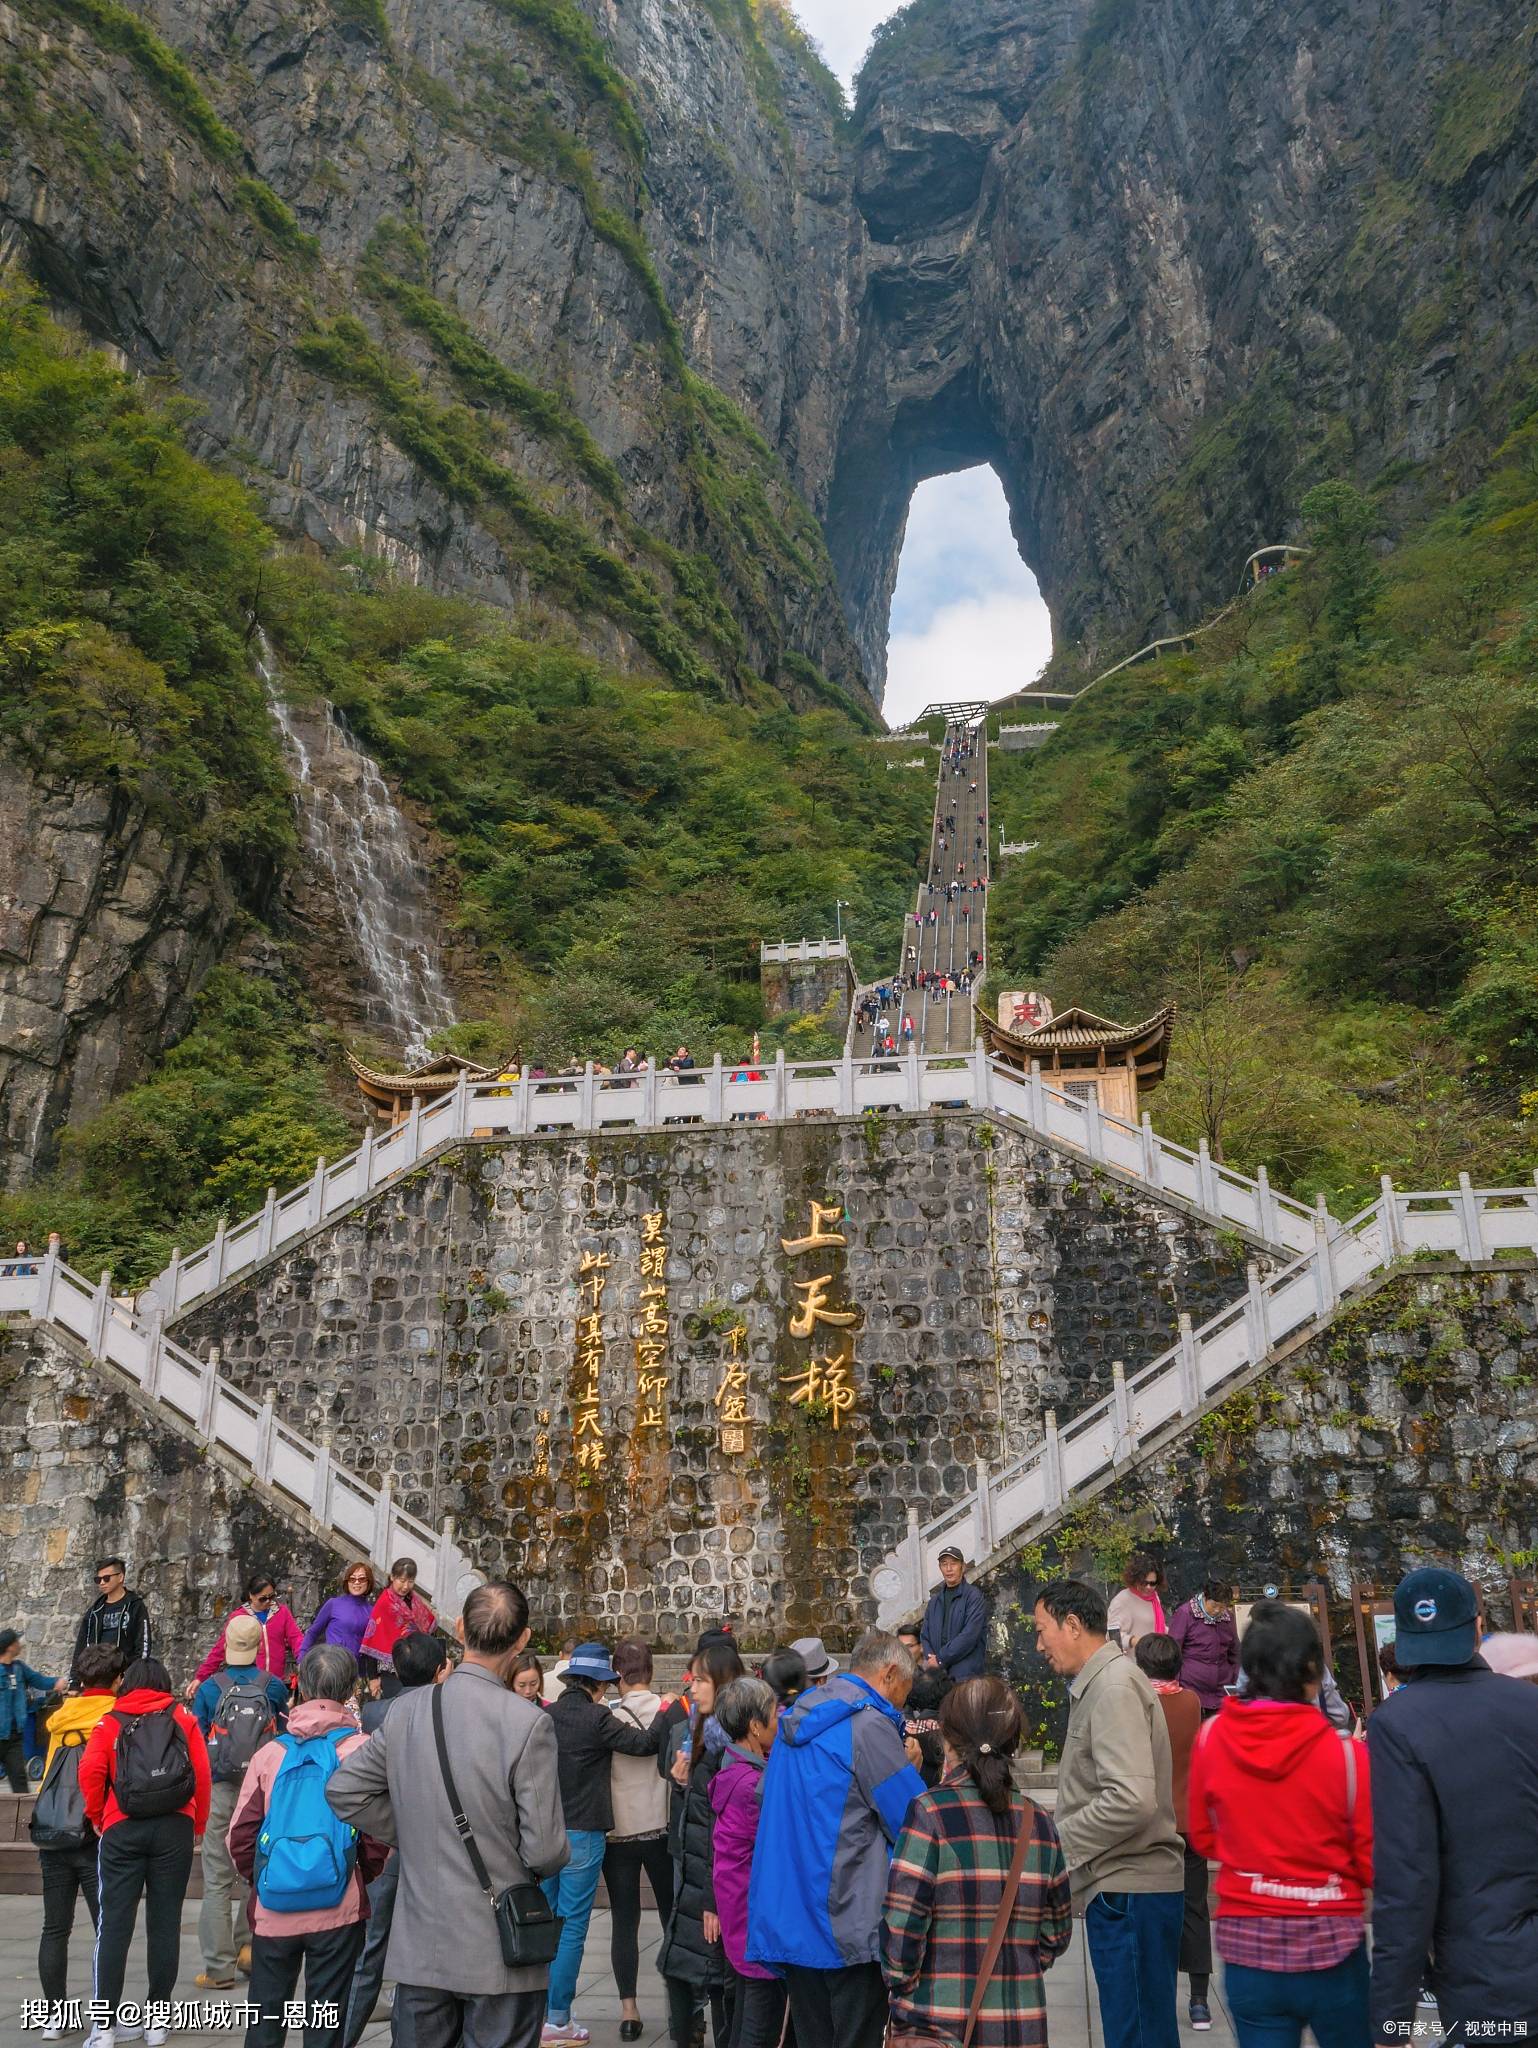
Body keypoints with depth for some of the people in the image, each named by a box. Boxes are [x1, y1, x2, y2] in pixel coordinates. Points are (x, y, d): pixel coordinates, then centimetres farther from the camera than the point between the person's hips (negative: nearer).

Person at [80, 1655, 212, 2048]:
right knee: (165, 1924, 7)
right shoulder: (183, 1717, 8)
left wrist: (96, 1815, 6)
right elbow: (202, 1773, 1)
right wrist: (198, 1824, 9)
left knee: (113, 1926, 3)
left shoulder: (110, 1722, 7)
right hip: (175, 1828, 1)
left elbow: (91, 1770, -8)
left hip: (121, 1830, -1)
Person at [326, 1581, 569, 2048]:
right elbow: (545, 1849, -18)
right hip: (500, 1955, -4)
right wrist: (551, 1859, 5)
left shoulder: (405, 1710, -5)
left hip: (418, 1946, 4)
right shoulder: (528, 1722, -20)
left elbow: (343, 1790, 3)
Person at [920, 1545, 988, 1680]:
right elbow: (924, 1635, 15)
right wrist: (930, 1658, -6)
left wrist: (941, 1659, -11)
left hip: (965, 1673, -5)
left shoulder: (974, 1597, -2)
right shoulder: (935, 1601, 19)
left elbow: (969, 1636, -12)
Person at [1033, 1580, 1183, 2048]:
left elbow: (1131, 1801, -26)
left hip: (1128, 1892, -10)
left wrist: (1056, 1841, -16)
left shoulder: (1114, 1686, -16)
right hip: (1120, 1886, 10)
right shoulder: (1098, 1684, 15)